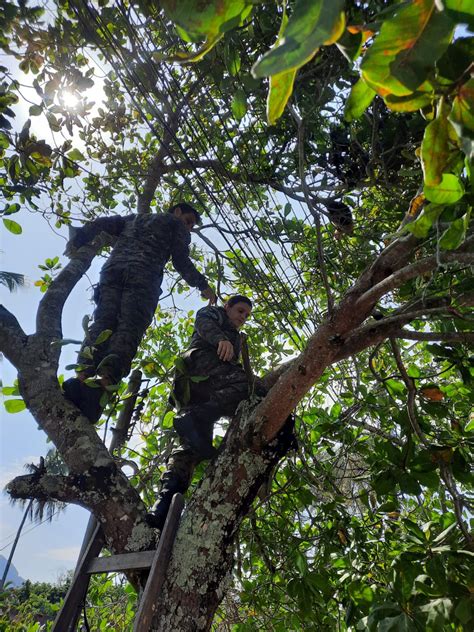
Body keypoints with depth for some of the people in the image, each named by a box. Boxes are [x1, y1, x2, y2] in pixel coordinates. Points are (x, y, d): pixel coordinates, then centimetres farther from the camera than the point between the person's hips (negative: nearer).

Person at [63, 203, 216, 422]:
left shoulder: (134, 219, 40)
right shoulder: (176, 225, 25)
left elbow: (101, 223, 27)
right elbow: (181, 260, 11)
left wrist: (76, 242, 27)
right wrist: (202, 285, 16)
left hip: (112, 268, 5)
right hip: (144, 274, -4)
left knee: (102, 323, -12)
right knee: (129, 330, -18)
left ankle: (82, 377, -36)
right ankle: (102, 384, -40)